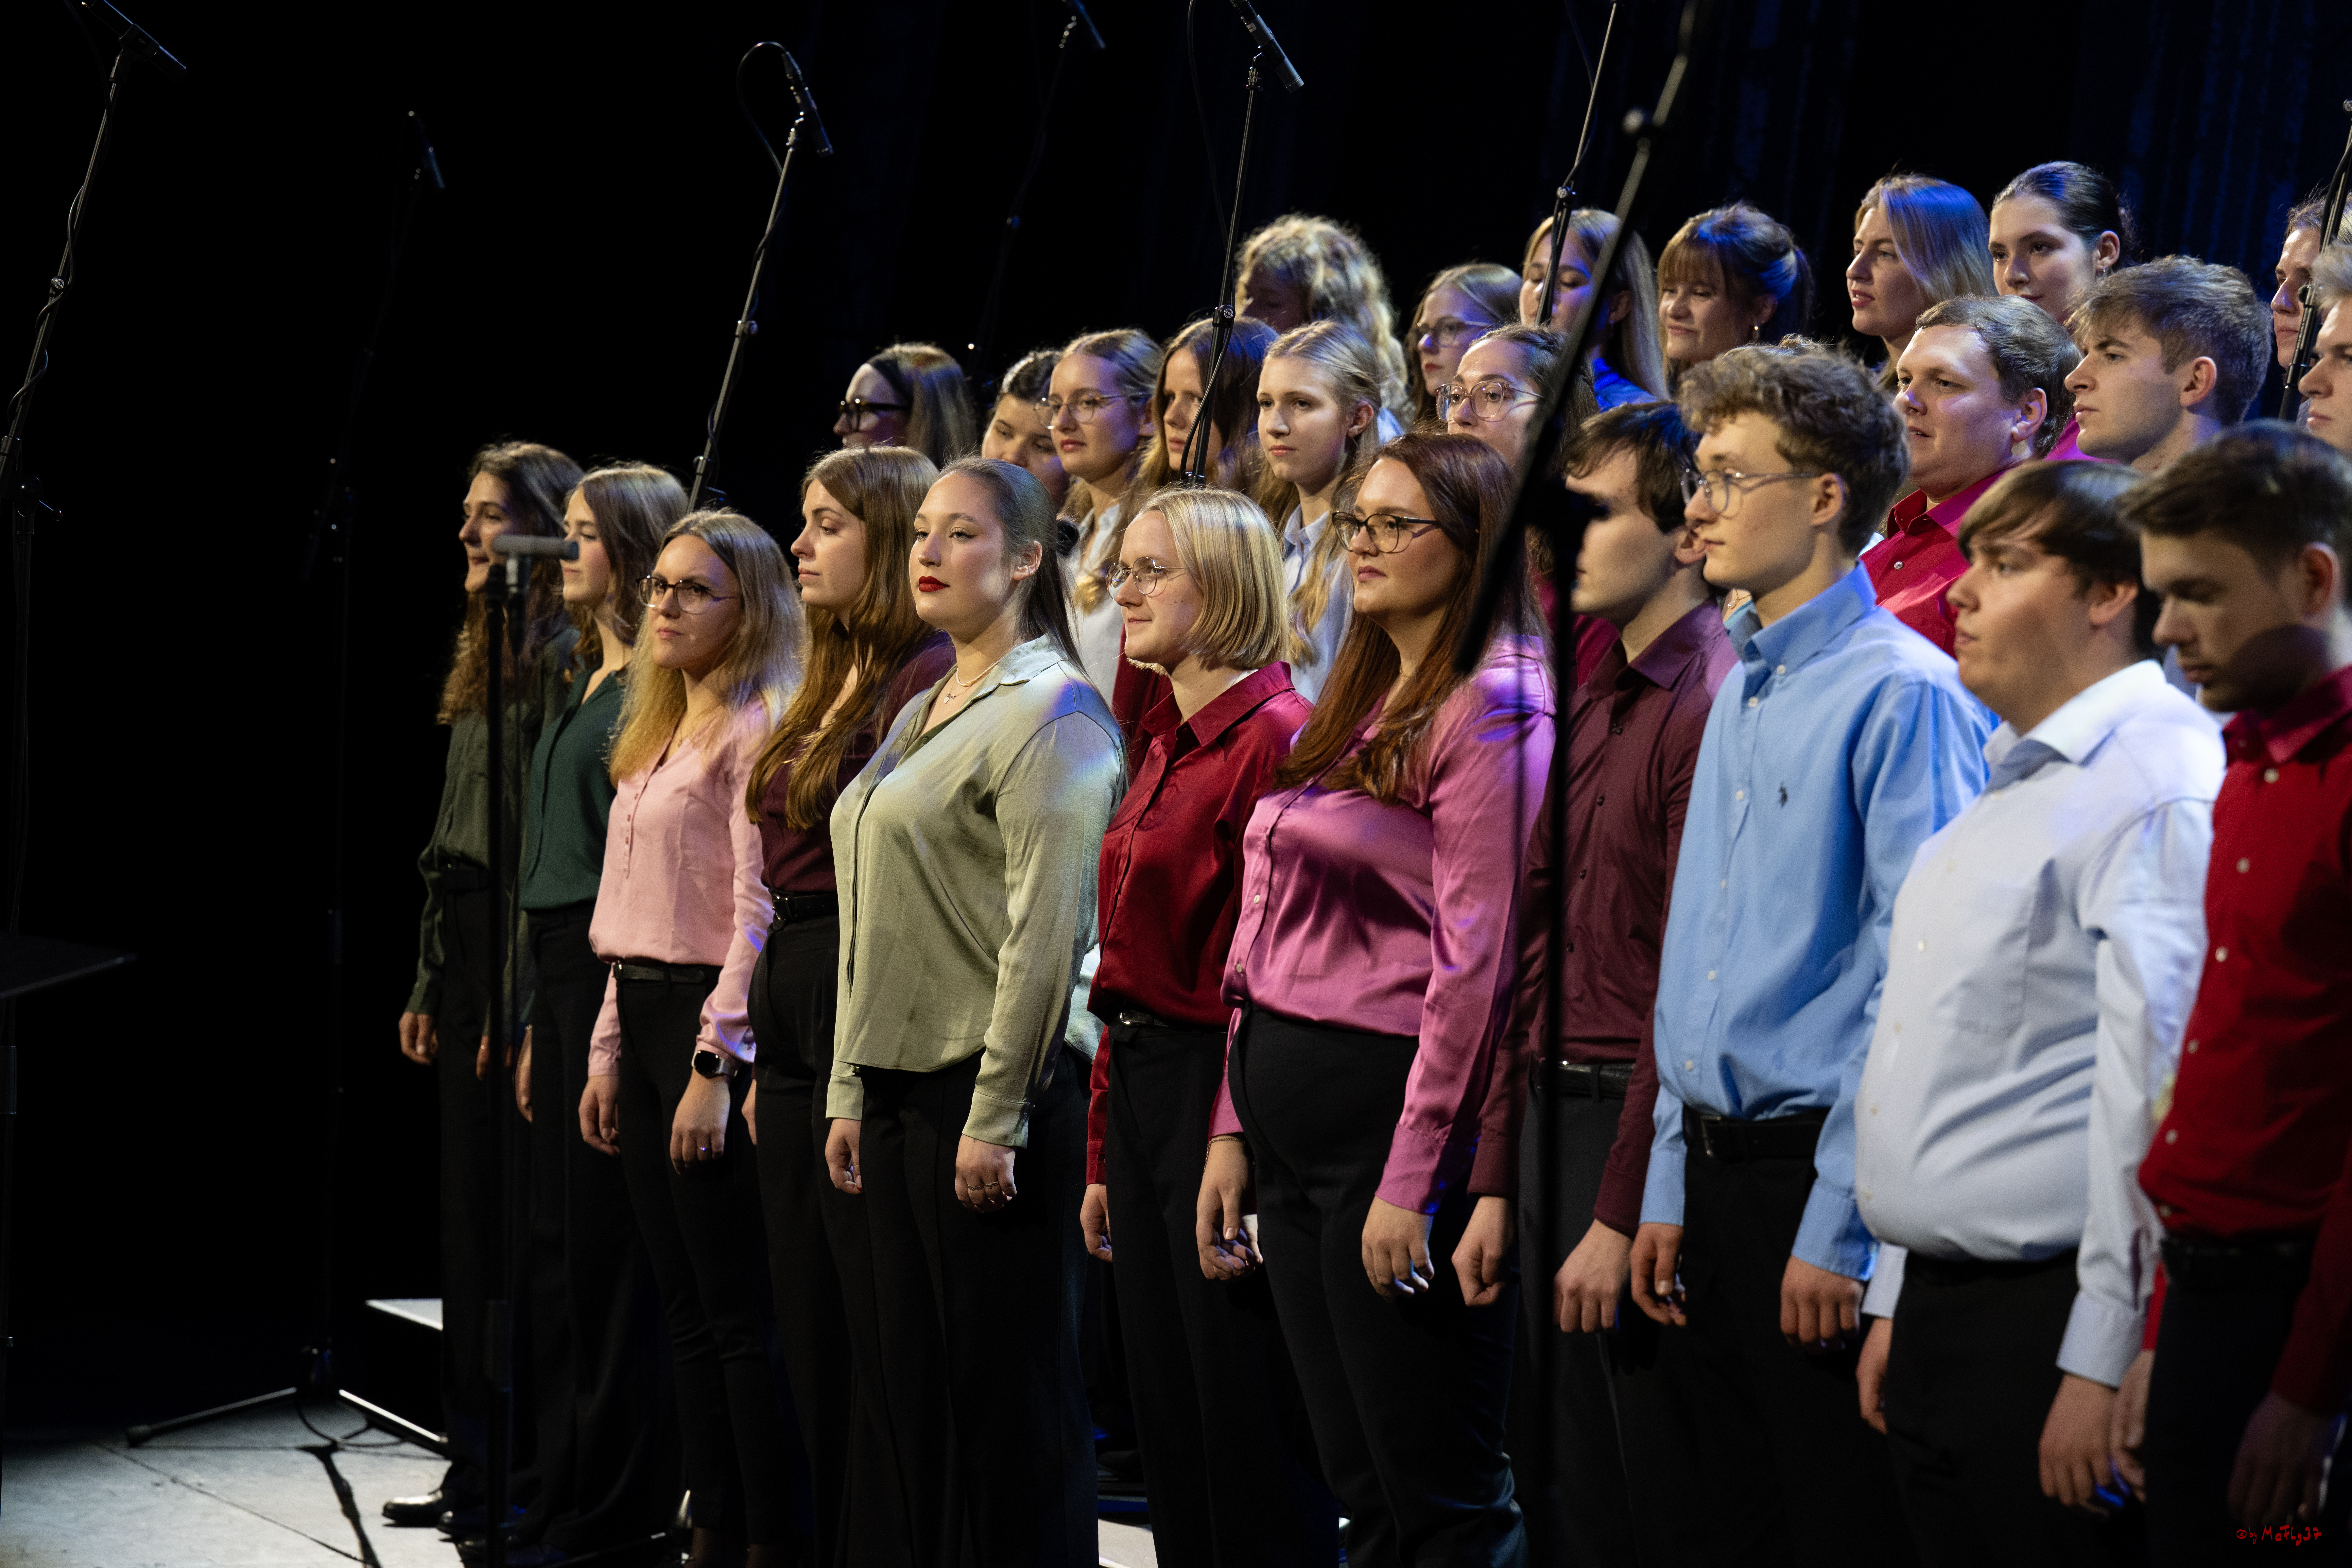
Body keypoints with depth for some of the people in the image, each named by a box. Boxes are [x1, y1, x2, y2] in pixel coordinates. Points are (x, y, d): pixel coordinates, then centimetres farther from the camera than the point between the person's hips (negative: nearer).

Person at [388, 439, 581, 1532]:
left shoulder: (565, 660, -12)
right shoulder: (485, 658, 17)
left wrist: (519, 1002, -20)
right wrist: (429, 986, 18)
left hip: (525, 952, -9)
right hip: (463, 947, 9)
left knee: (517, 1222, -4)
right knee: (468, 1207, 11)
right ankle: (476, 1464, 16)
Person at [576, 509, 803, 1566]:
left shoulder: (756, 730, -10)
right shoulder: (655, 737, 18)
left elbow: (760, 912, -16)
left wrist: (715, 1064, -20)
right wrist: (610, 1051, 16)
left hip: (713, 1022, -9)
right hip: (644, 1015, 9)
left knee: (737, 1307, -6)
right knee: (686, 1307, 10)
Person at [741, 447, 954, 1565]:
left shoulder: (926, 675, -12)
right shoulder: (833, 682, 17)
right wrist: (768, 1062, 16)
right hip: (796, 1012, 10)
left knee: (881, 1338, -3)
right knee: (812, 1340, 14)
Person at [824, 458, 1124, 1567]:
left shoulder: (1050, 709, -10)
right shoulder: (921, 715, 17)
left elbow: (1043, 932, -17)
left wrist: (996, 1119, -19)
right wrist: (851, 1089, 15)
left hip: (991, 1094, -9)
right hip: (901, 1091, 9)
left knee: (1011, 1393, -3)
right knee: (920, 1388, 11)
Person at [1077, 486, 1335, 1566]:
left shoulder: (1272, 736, -14)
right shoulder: (1167, 745, 14)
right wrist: (1104, 1151, 16)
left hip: (1221, 1083, -9)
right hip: (1141, 1083, 9)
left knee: (1249, 1422, -2)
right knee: (1165, 1408, 14)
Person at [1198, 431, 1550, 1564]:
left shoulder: (1490, 712, -10)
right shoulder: (1355, 706, 17)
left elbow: (1475, 963, -17)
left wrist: (1412, 1181, -20)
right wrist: (1233, 1127, 13)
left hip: (1394, 1107, -9)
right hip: (1291, 1108, 9)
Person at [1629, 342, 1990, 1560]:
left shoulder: (1903, 694, -14)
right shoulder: (1741, 690, 14)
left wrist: (1839, 1229, -19)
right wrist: (1672, 1186, 15)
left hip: (1822, 1179, -8)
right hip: (1720, 1172, 9)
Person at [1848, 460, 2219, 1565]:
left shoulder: (2162, 789, -13)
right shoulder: (2009, 788, 18)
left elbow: (2154, 1091, -19)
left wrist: (2101, 1360, -21)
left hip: (2044, 1311, -9)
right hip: (1936, 1308, 9)